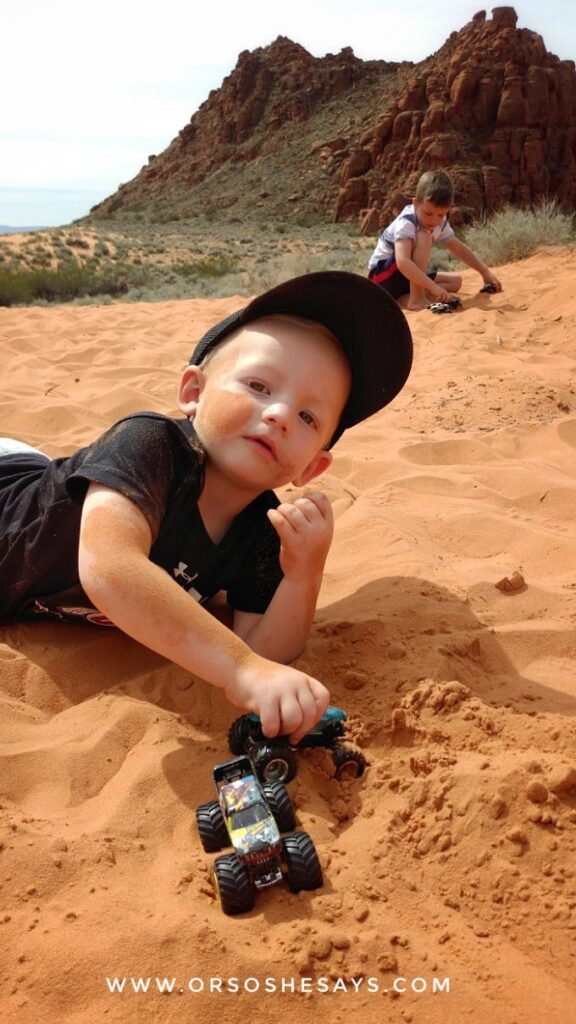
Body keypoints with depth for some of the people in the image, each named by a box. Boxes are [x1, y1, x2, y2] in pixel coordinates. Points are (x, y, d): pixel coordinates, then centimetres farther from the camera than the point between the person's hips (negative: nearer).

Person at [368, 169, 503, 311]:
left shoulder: (440, 223, -3)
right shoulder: (406, 223, -28)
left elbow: (459, 249, 12)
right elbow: (402, 262, -43)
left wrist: (485, 272, 6)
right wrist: (433, 287, -49)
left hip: (409, 276, 9)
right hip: (382, 275, -9)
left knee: (455, 281, 1)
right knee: (423, 237, -27)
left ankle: (403, 296, -11)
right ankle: (416, 299, -28)